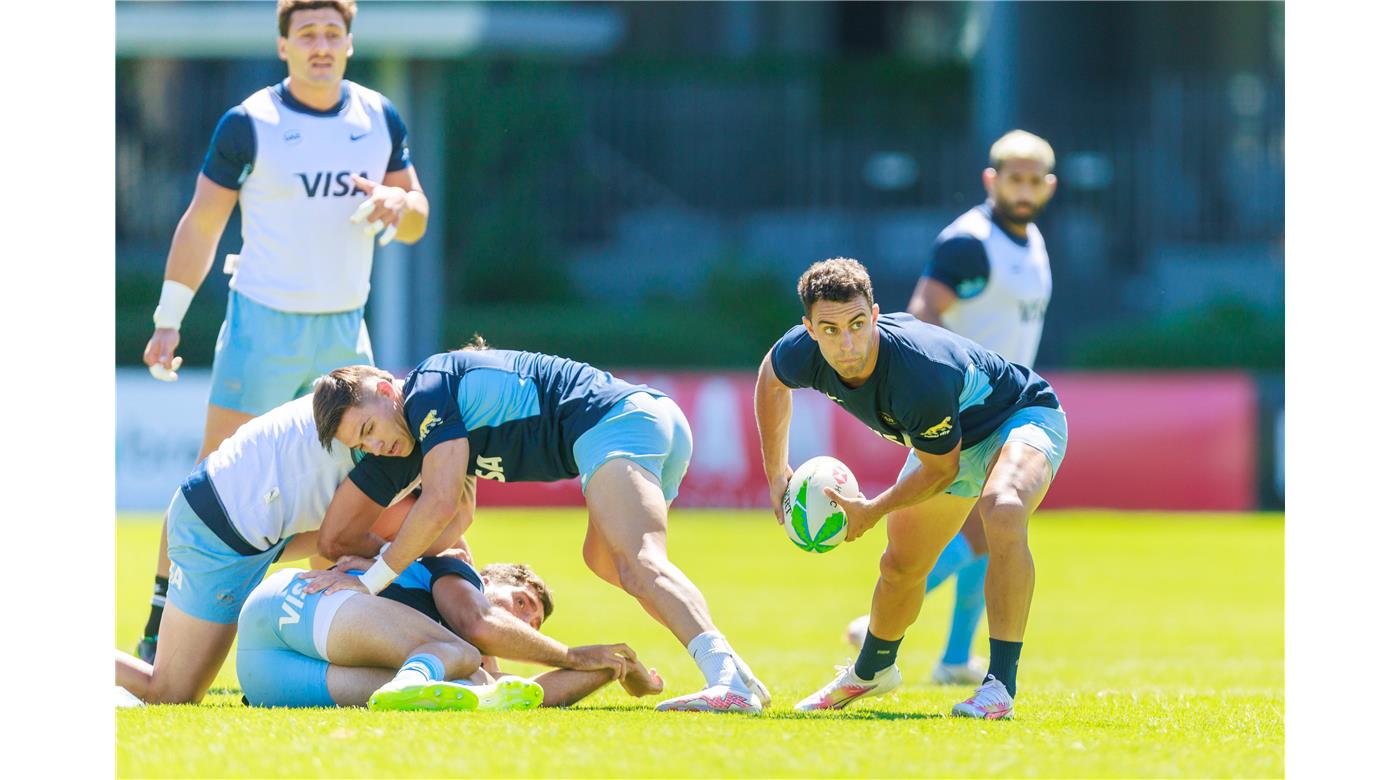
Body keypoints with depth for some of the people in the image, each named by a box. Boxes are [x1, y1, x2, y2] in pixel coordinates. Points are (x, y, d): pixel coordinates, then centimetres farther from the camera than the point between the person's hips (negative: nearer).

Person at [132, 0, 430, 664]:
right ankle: (159, 630, -3)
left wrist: (396, 203, -10)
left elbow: (415, 224, 14)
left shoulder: (380, 119, 7)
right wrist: (169, 319, -4)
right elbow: (201, 224, 0)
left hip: (345, 329, 5)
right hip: (264, 326, -5)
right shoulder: (249, 123, -6)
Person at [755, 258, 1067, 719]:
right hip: (952, 439, 7)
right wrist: (776, 471, 3)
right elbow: (771, 378, 3)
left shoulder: (920, 375, -43)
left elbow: (941, 469, -26)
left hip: (1023, 418, -7)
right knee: (900, 567, 20)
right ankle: (872, 670, 51)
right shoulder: (803, 354, -25)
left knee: (1003, 513, -39)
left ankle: (1001, 685, -34)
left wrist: (873, 512, -19)